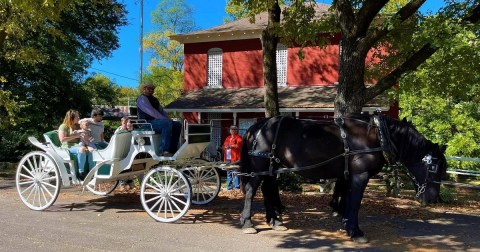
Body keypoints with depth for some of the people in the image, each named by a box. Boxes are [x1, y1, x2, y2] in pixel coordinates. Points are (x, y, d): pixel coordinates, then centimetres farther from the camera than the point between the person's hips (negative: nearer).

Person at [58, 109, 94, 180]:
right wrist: (75, 136, -13)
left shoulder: (78, 126, 22)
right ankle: (81, 173, -31)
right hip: (68, 146, -6)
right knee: (82, 150, -37)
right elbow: (62, 140, -13)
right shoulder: (63, 126, 0)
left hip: (77, 145, 6)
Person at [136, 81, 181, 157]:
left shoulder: (154, 99, 25)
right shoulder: (142, 98, -5)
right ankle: (163, 150, -37)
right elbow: (151, 111, -17)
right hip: (147, 123, -9)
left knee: (178, 125, -5)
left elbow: (162, 111, 24)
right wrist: (165, 119, -22)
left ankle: (172, 150, -11)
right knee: (167, 123, -33)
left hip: (157, 121, 9)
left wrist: (168, 119, 3)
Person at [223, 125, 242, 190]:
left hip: (235, 158, -7)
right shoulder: (228, 138, 21)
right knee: (229, 172, 11)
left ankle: (237, 186, -7)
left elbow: (238, 145, -15)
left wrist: (230, 146, -14)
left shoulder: (238, 138, 0)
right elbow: (224, 145, 25)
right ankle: (229, 186, 18)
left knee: (235, 172, -10)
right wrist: (225, 147, 2)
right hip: (228, 158, 7)